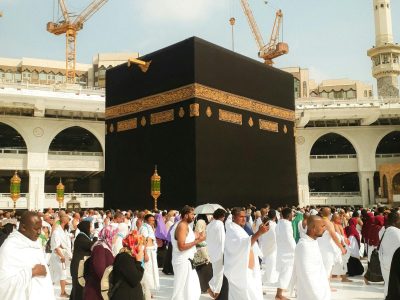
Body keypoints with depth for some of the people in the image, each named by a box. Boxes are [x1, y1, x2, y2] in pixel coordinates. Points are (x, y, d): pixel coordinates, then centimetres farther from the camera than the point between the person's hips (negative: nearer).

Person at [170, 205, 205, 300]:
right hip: (183, 262, -10)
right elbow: (181, 246, -26)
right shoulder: (182, 226, -19)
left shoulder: (185, 225, 11)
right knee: (181, 289, 1)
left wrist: (196, 238, 8)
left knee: (194, 288, 17)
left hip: (186, 261, 10)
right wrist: (197, 241, -21)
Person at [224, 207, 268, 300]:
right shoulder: (232, 230, -13)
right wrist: (259, 233, -37)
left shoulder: (239, 229, 18)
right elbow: (243, 244, -31)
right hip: (239, 271, -9)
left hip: (246, 271, 9)